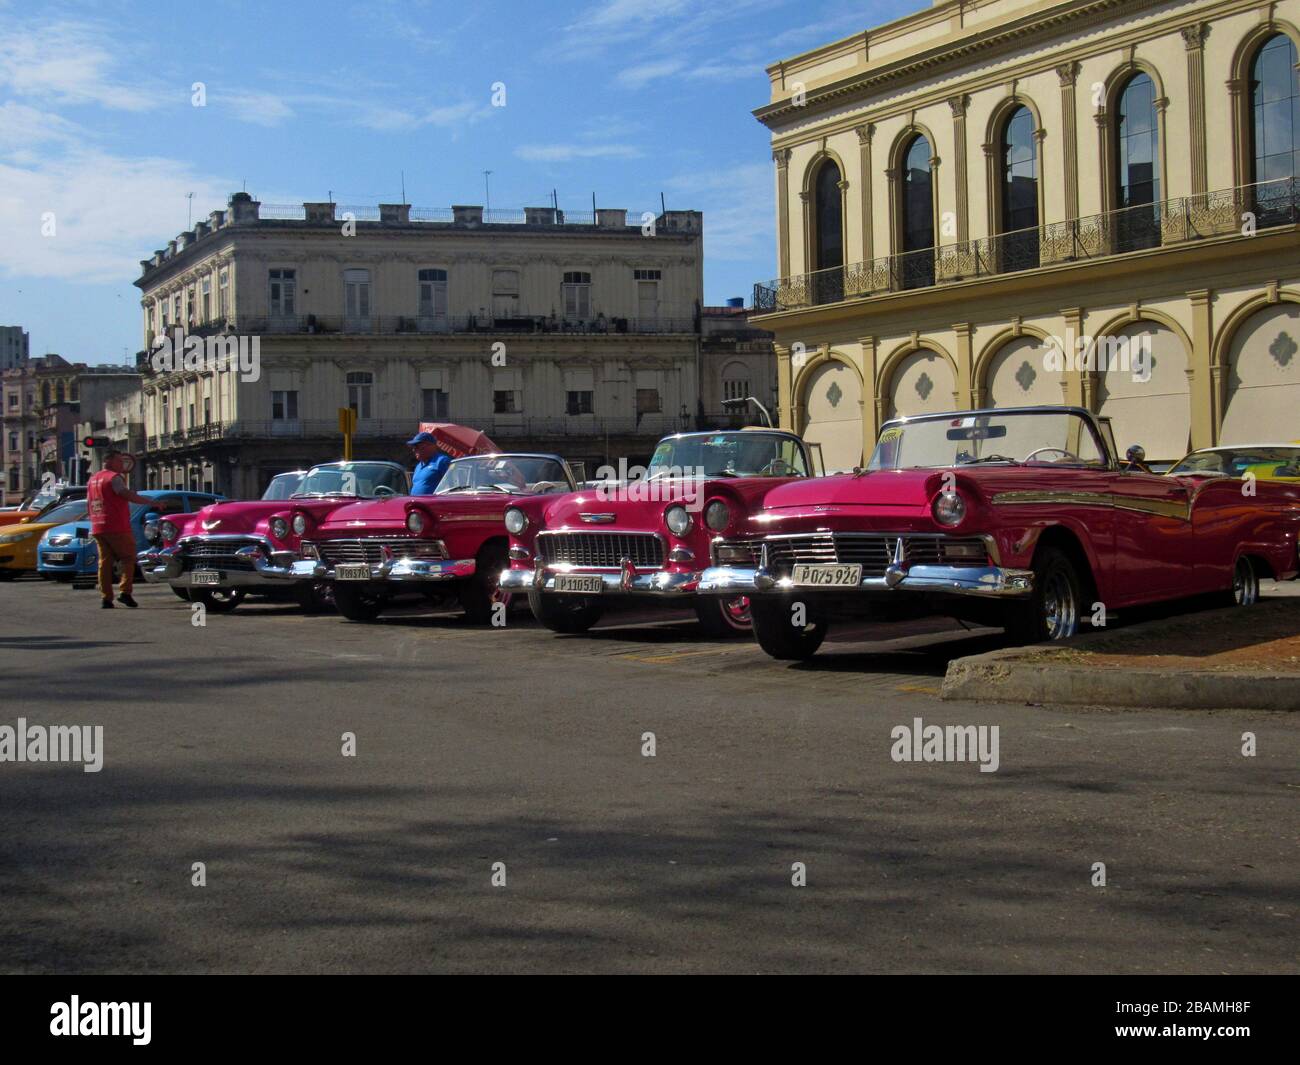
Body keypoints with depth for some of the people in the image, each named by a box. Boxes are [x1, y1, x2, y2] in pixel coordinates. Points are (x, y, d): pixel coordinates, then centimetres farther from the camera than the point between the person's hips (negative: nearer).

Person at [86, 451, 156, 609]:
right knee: (128, 559, 1)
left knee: (105, 562, 8)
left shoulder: (93, 479, 20)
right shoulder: (114, 477, -8)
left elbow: (88, 505, 24)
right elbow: (127, 494, -22)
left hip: (98, 529, 8)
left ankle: (105, 597, 3)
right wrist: (150, 502, -24)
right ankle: (125, 592, -11)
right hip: (117, 528, -8)